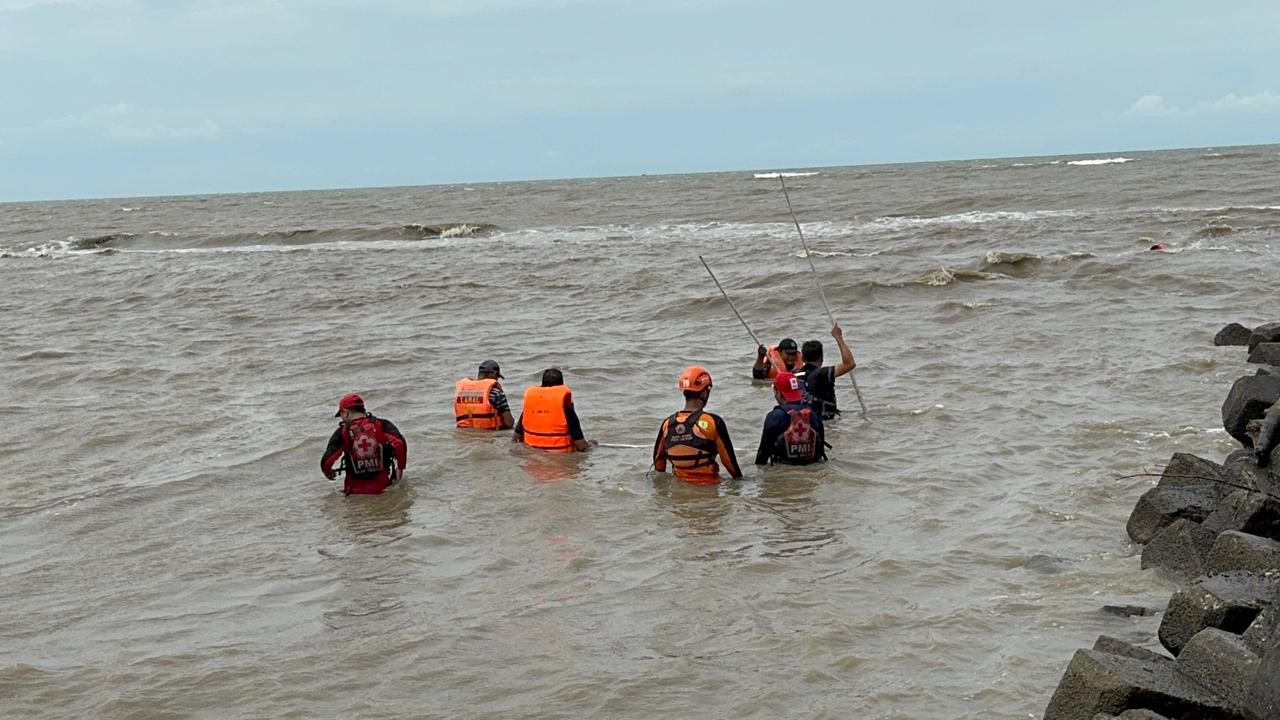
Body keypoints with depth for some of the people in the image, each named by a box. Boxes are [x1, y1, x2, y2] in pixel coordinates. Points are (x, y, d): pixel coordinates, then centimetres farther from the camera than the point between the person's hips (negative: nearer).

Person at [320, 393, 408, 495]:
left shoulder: (342, 433, -2)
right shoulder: (382, 425, -1)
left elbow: (326, 462, -6)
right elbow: (400, 443, -15)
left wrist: (328, 472, 18)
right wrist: (400, 468, 0)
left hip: (355, 488, 0)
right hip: (383, 486, 0)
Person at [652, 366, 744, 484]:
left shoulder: (667, 424, 1)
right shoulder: (713, 422, -12)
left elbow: (658, 461, 12)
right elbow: (728, 458, -5)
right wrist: (739, 478, 11)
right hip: (707, 485, -5)